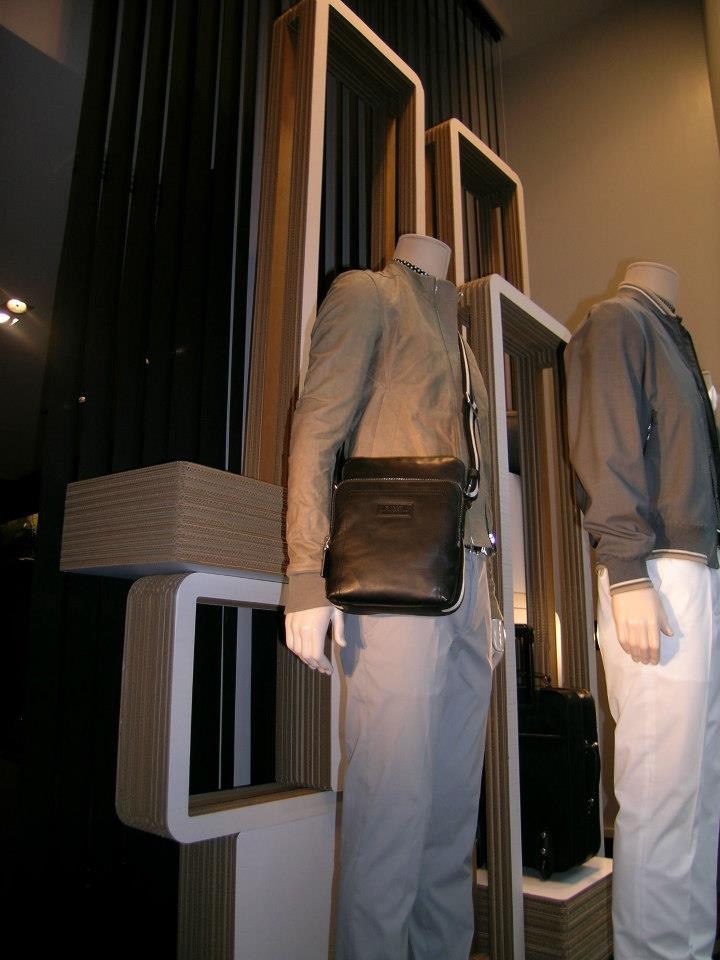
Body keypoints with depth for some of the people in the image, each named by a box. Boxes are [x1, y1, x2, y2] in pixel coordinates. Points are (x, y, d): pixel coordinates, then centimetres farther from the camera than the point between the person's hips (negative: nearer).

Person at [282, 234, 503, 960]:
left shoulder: (454, 325, 27)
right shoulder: (365, 292, 7)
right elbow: (316, 430, -5)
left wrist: (487, 597, 18)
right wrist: (307, 576, -15)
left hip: (465, 570, 7)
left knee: (456, 798, 10)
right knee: (394, 793, -5)